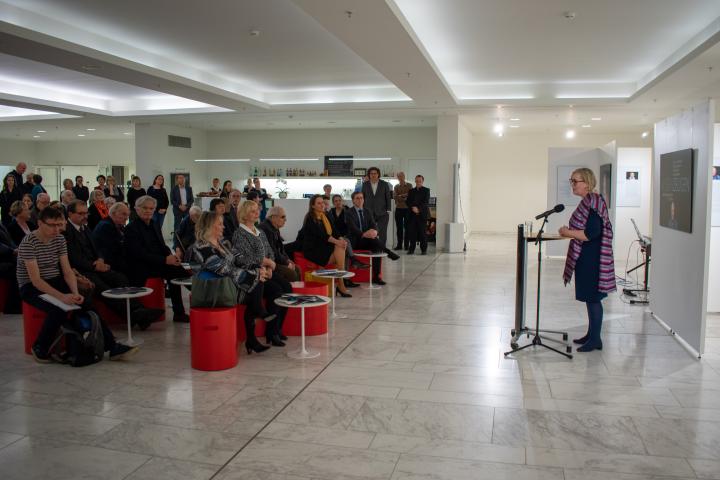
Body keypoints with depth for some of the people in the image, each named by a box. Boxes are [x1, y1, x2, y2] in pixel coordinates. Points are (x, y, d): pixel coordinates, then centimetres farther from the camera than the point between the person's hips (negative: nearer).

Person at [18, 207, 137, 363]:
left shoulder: (59, 239, 2)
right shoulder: (28, 243, -17)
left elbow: (67, 271, 0)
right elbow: (35, 280, -23)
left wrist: (75, 293, -18)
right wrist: (62, 296, -33)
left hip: (56, 282, 5)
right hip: (31, 287, -5)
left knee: (86, 303, -17)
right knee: (58, 310, -33)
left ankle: (112, 347, -16)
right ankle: (40, 348, -7)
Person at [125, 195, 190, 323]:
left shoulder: (155, 225, 17)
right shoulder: (131, 228, -6)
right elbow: (139, 254, -16)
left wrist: (171, 256, -6)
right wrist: (165, 260, -22)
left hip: (157, 263, 6)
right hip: (141, 269, -6)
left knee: (177, 270, -21)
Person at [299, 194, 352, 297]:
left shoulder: (325, 216, 16)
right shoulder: (310, 218, -8)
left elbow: (334, 232, 8)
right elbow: (320, 234, -20)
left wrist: (341, 240, -14)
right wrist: (336, 241, -30)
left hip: (324, 247, 6)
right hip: (312, 249, -6)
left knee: (340, 247, -23)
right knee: (339, 255, -24)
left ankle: (340, 284, -27)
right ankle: (341, 285, -20)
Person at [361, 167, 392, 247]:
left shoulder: (384, 184, 3)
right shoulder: (365, 184, 7)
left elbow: (388, 198, 3)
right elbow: (363, 198, 11)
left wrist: (388, 210, -3)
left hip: (382, 213, -1)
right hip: (369, 213, 1)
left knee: (383, 233, -2)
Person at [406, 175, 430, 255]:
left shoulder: (426, 190, 7)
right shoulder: (411, 191, 17)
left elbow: (426, 202, -4)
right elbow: (408, 202, 9)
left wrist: (418, 209, -14)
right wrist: (413, 208, -9)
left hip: (422, 214, -3)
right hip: (412, 214, 3)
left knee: (423, 232, -3)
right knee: (412, 232, -1)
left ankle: (424, 250, 1)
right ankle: (411, 249, 3)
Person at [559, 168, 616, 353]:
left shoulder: (593, 203, -19)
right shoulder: (588, 202, 12)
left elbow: (590, 234, -25)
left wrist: (568, 232, -15)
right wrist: (570, 231, 8)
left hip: (591, 259, -10)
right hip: (586, 258, 10)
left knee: (592, 298, -1)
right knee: (590, 298, 16)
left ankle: (595, 339, 8)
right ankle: (591, 334, 27)